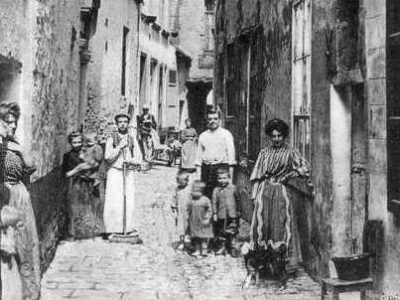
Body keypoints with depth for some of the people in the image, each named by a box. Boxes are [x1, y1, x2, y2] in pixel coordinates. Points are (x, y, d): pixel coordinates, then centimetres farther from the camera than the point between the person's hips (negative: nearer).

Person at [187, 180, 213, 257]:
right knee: (195, 237, 7)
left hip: (202, 222, -4)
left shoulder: (205, 200, -8)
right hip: (194, 222, 4)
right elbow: (189, 210, 14)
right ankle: (198, 250, 15)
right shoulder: (191, 201, 4)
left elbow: (209, 211, -6)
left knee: (204, 236, -1)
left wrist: (207, 219, -13)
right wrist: (189, 218, 8)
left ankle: (204, 250, 6)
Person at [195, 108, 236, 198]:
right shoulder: (202, 136, 14)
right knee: (206, 196, -1)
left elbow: (231, 153, 0)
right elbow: (198, 156, 14)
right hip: (206, 168, 3)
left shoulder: (226, 134, 4)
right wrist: (198, 177, 6)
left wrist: (230, 176, -7)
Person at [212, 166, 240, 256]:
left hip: (232, 214, -1)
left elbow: (237, 199, 12)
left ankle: (230, 247, 12)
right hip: (221, 214, 1)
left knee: (231, 232, -1)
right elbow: (214, 202, 1)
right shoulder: (216, 190, 1)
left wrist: (237, 210, 13)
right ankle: (223, 247, 22)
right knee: (222, 232, 8)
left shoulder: (232, 188, 2)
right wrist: (214, 213, -3)